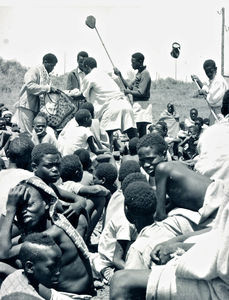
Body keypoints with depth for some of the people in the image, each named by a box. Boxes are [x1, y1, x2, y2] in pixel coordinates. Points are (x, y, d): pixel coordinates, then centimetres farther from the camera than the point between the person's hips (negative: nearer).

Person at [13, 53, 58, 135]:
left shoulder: (46, 75, 18)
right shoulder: (34, 71, -6)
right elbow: (29, 86, -22)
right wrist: (48, 88, -22)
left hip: (36, 108, 8)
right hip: (26, 107, -8)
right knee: (27, 134, -10)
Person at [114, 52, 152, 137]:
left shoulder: (145, 73, -12)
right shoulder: (139, 73, 17)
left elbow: (141, 93, -20)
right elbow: (130, 87, 20)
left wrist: (128, 92, -7)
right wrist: (120, 75, 15)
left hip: (142, 106, -10)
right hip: (137, 105, 10)